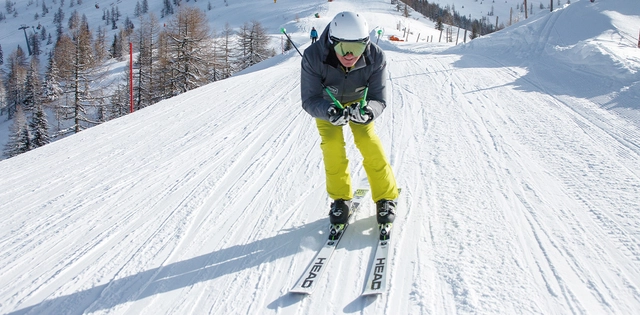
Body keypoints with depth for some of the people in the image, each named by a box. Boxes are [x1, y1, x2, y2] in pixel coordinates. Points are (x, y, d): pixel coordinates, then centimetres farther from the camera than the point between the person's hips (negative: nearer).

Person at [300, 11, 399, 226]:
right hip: (326, 102, 0)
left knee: (368, 141, -13)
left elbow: (379, 100, -31)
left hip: (358, 101, 0)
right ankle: (340, 198, 6)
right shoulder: (313, 57, -38)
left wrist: (368, 111, -55)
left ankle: (385, 197, 3)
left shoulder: (375, 58, -35)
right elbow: (309, 100, -35)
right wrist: (329, 112, -58)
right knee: (332, 144, -14)